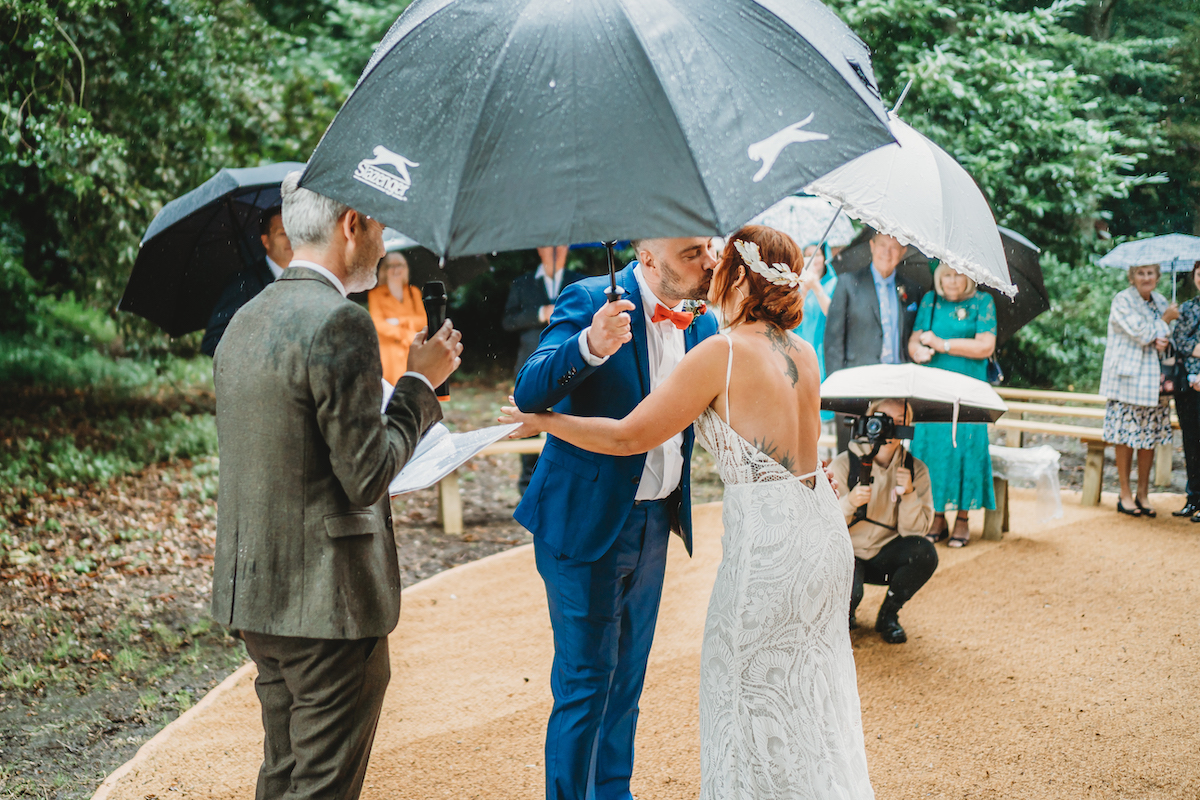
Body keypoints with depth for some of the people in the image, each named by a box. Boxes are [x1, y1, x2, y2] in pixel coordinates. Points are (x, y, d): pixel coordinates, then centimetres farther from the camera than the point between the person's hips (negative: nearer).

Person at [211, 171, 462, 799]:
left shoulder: (244, 322, 11)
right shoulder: (340, 323, -17)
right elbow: (367, 477, -18)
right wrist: (419, 382, -6)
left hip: (252, 594, 9)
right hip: (327, 603, -9)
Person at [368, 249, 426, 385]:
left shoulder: (414, 292, 16)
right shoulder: (375, 294, 5)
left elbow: (423, 320, 9)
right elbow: (378, 323, -4)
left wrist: (399, 321, -6)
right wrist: (408, 336, -11)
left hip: (413, 352, 3)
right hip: (389, 351, -3)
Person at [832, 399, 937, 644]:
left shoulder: (915, 469, -4)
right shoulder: (845, 463, -11)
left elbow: (915, 531, -10)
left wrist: (908, 494, -25)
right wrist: (849, 503, -33)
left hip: (886, 557, 3)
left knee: (925, 552, -28)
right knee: (848, 594, -33)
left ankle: (888, 615, -2)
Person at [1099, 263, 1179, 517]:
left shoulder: (1161, 302, 14)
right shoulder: (1122, 301, -6)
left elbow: (1168, 338, 14)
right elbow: (1142, 334, -14)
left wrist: (1164, 342, -8)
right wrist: (1165, 320, -1)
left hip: (1153, 379, 5)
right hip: (1127, 379, -5)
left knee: (1150, 436, 5)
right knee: (1125, 437, -3)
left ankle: (1143, 494, 14)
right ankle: (1125, 494, 7)